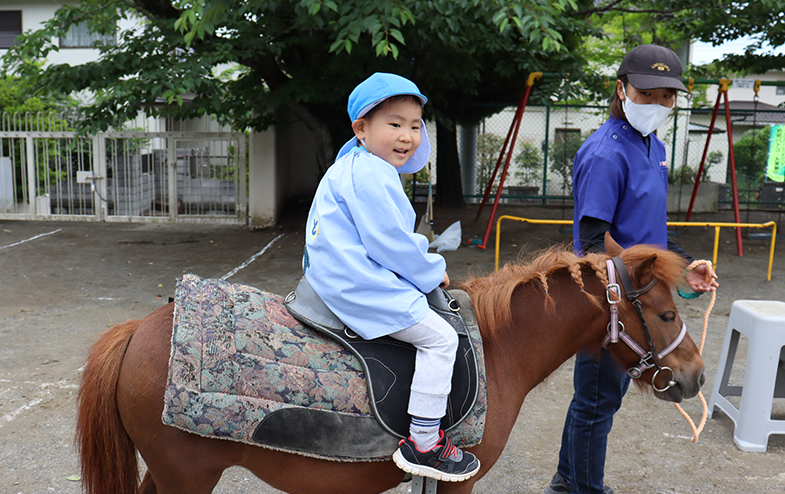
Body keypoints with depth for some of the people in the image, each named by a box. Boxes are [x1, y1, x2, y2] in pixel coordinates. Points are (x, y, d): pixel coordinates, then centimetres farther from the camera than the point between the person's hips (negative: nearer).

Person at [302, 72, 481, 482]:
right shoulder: (368, 176, -19)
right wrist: (433, 272, -6)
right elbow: (390, 245, -21)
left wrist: (424, 258, 17)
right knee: (439, 337, -11)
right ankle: (423, 444, -5)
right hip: (358, 286, -12)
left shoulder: (354, 167, 18)